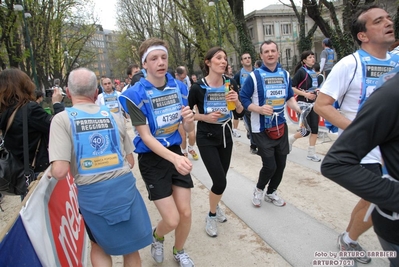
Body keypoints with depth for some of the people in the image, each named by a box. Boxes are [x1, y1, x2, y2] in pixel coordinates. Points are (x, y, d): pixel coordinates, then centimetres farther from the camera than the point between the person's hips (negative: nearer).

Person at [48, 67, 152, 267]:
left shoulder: (62, 119, -7)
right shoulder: (114, 117, 4)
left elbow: (60, 171, -17)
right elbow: (130, 162, 8)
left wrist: (51, 173, 5)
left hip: (92, 193, -2)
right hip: (124, 186, 2)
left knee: (99, 246, 26)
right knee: (131, 248, 21)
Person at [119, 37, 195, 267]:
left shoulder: (179, 87, -3)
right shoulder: (135, 95, -17)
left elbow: (189, 129, 2)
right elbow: (146, 137, -20)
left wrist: (189, 118, -23)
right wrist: (174, 158, -34)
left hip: (176, 153, 4)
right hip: (152, 159, -4)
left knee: (186, 213, 8)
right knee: (172, 220, -3)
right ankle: (157, 237, 35)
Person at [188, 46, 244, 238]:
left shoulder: (231, 84, -3)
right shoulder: (198, 87, -14)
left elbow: (240, 114, 1)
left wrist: (237, 101, -19)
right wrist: (205, 117, -18)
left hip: (226, 136, 5)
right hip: (206, 138, -4)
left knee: (221, 179, 15)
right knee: (220, 182, -9)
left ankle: (215, 207, 44)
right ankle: (211, 216, 20)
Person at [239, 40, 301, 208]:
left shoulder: (285, 75, 6)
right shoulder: (254, 76, -9)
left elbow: (289, 97, 14)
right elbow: (243, 99, -8)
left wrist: (299, 109, -4)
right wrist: (259, 109, -23)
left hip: (281, 126, 6)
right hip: (261, 129, -5)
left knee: (281, 164, 12)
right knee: (270, 165, -7)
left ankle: (271, 193, 36)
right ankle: (259, 189, 25)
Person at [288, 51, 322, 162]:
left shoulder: (314, 72, 11)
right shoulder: (301, 71, -9)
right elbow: (291, 88, -14)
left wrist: (317, 91, 5)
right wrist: (305, 94, -19)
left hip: (314, 103, 7)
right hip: (303, 104, -7)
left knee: (315, 128, 4)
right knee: (306, 131, -5)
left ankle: (311, 153, 14)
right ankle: (290, 139, 23)